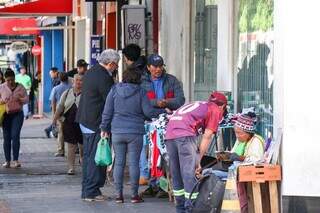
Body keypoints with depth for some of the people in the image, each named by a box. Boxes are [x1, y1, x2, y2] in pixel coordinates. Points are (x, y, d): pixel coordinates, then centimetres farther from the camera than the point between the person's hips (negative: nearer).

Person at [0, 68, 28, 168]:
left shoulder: (20, 87, 2)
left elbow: (26, 99, 4)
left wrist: (20, 99, -17)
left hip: (17, 114, -2)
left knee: (15, 136, -12)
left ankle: (16, 160, -9)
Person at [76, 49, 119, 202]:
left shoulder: (90, 73, 13)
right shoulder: (104, 77, -18)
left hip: (85, 120, 10)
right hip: (96, 123, -10)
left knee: (88, 155, 14)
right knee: (96, 157, -6)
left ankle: (86, 191, 19)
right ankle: (91, 191, -5)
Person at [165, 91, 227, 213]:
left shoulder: (197, 105, 34)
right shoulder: (215, 110, 14)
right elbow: (207, 137, 5)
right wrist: (198, 160, 7)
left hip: (169, 134, 7)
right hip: (185, 135, -7)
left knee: (176, 175, 12)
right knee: (189, 174, -5)